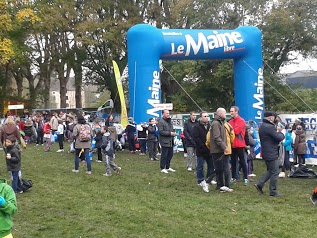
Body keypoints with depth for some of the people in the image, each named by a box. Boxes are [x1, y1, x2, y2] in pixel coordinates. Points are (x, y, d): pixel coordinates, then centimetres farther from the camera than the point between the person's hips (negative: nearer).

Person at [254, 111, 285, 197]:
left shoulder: (262, 126, 11)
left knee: (270, 171, 22)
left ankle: (259, 184, 17)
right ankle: (273, 192, 7)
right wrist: (280, 133, 1)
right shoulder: (270, 127, -21)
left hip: (265, 153, 10)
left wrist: (276, 130, 6)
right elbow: (279, 138, -19)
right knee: (275, 172, 0)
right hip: (271, 154, -10)